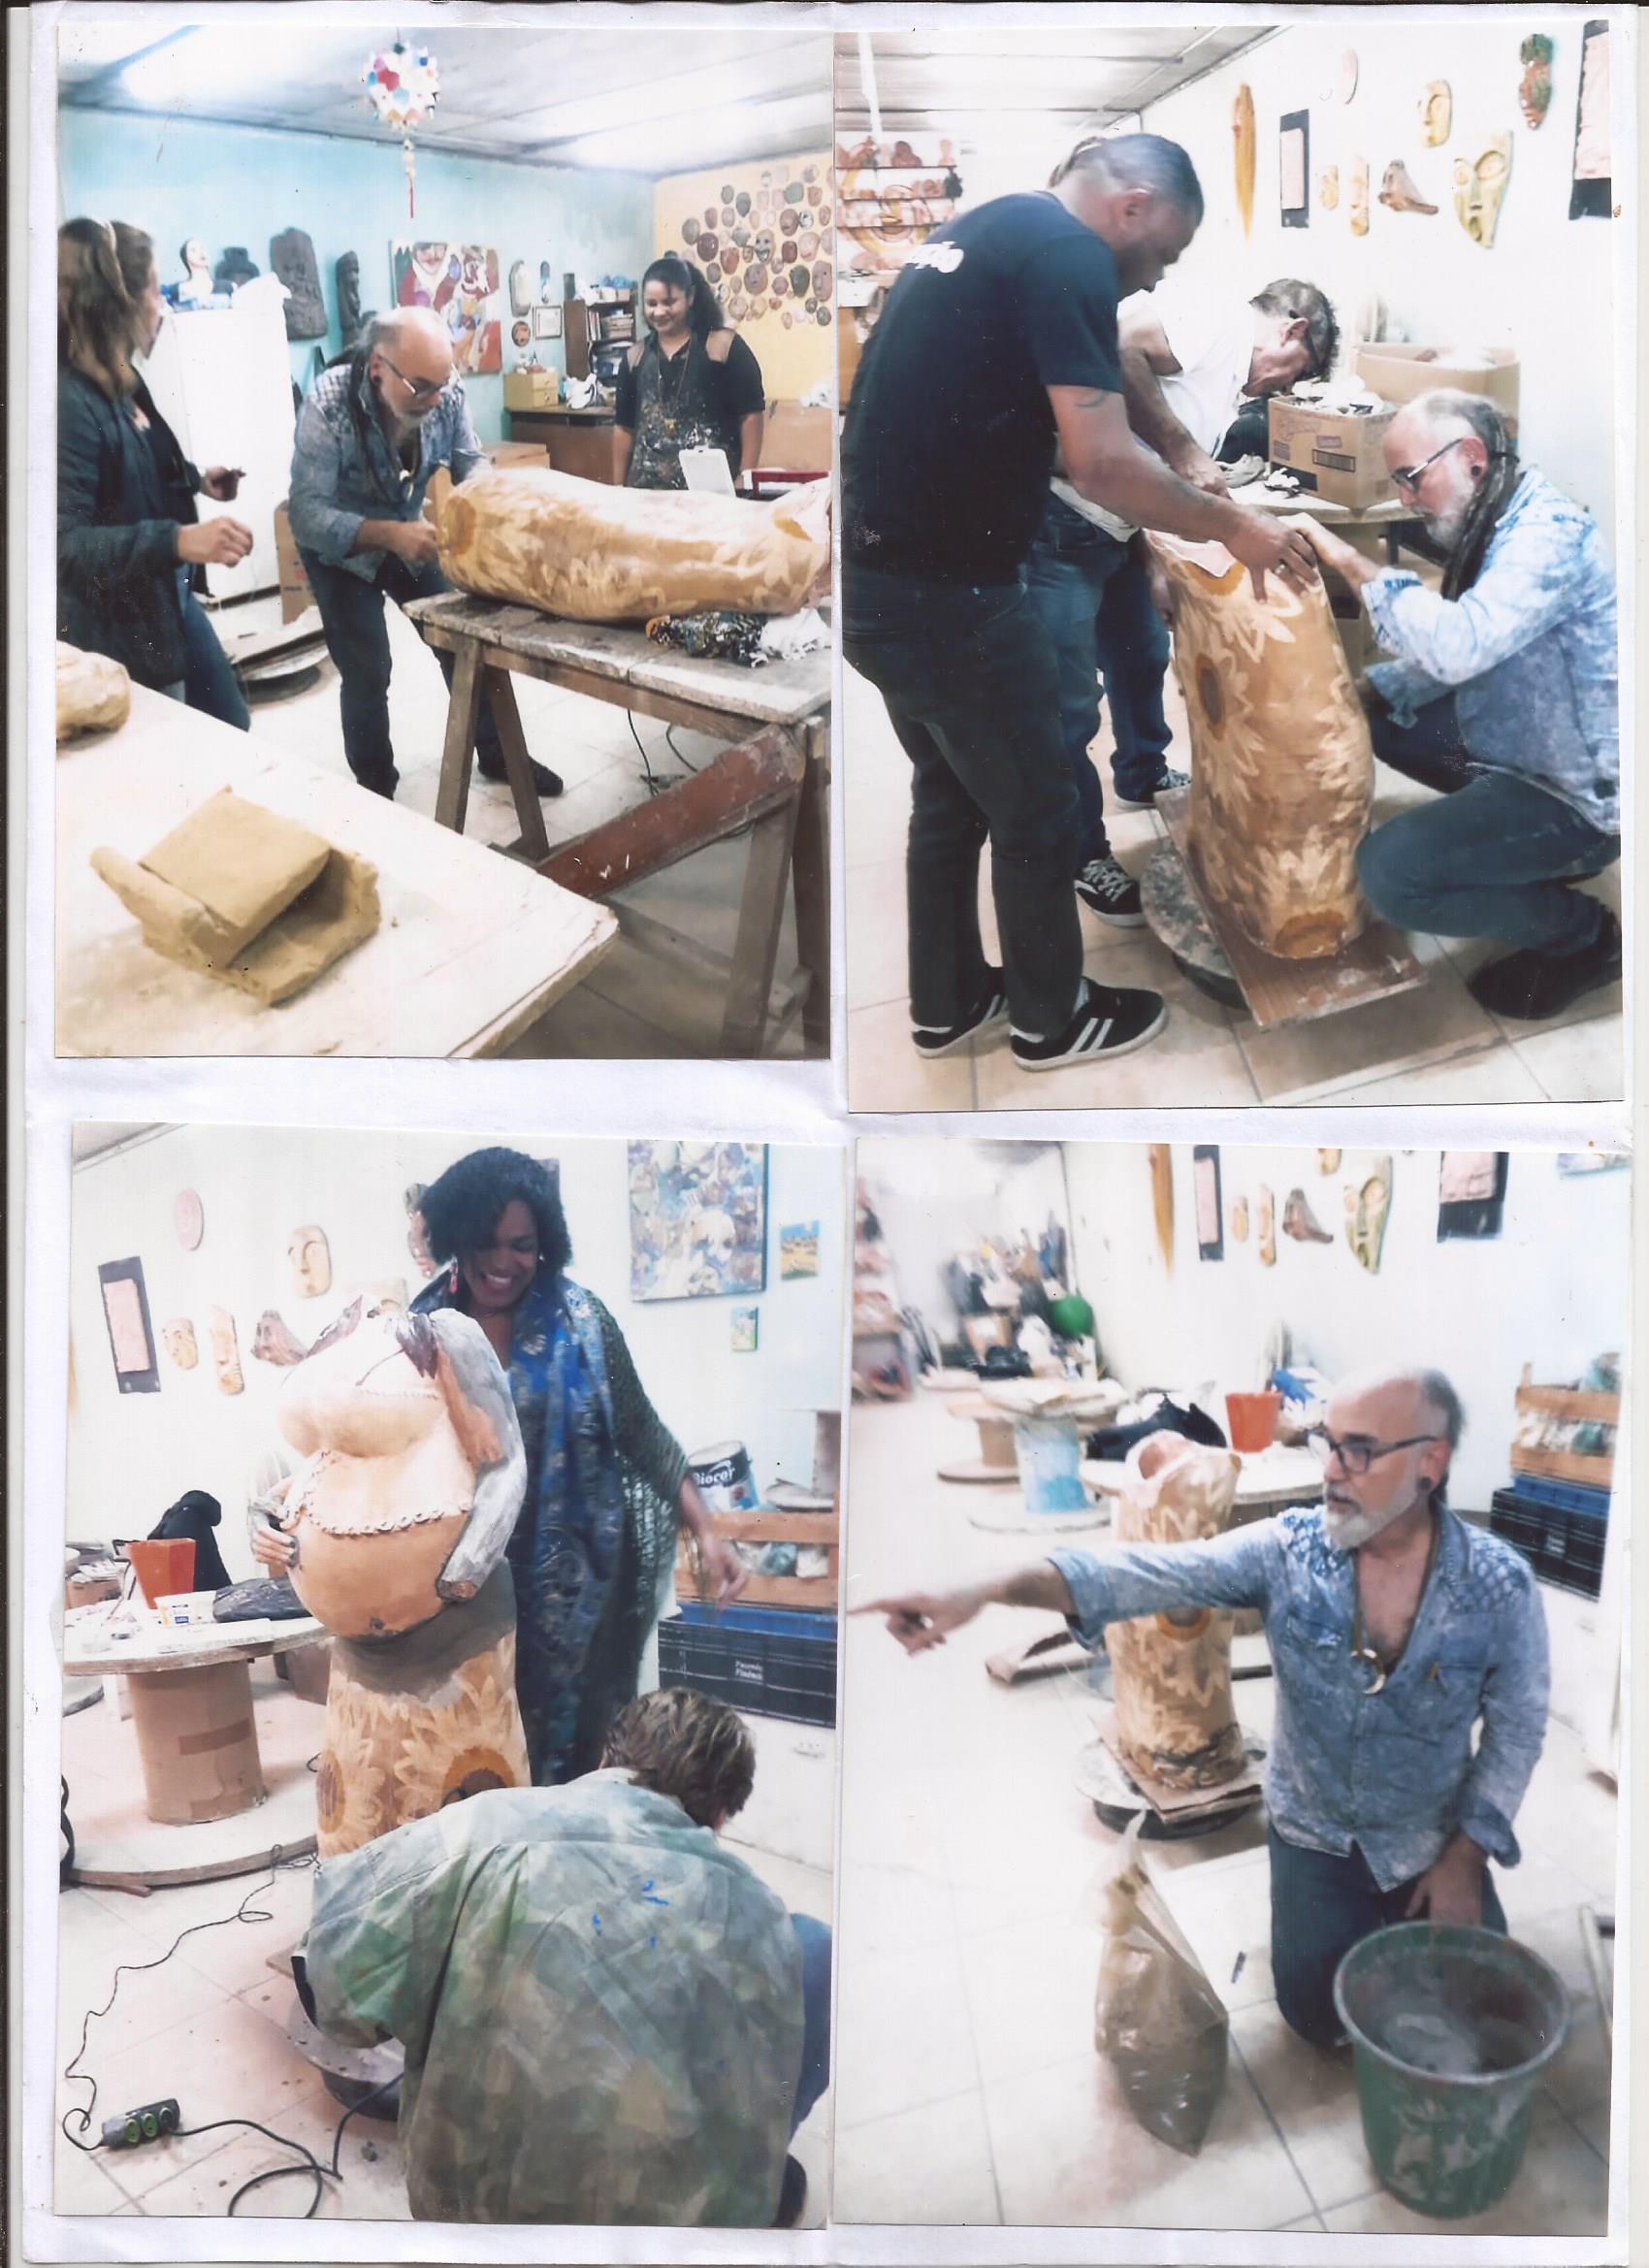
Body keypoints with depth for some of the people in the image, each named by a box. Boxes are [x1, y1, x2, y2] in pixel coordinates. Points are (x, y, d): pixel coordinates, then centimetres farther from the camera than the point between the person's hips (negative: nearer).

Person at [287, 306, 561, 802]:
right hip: (341, 549, -4)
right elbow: (306, 513, -37)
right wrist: (389, 535, -49)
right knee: (367, 673, -8)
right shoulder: (329, 406, -33)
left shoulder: (446, 393, -22)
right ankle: (377, 792, 12)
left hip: (409, 534, 4)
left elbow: (471, 465, -12)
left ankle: (496, 755, 28)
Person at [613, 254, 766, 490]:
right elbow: (624, 427, 16)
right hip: (648, 488, 4)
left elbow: (751, 414, -2)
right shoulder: (635, 356, 13)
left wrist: (745, 480, -8)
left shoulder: (722, 345, 0)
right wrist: (619, 487, 13)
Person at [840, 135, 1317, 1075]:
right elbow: (1101, 465, -21)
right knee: (1036, 814, 8)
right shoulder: (1068, 255, -13)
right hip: (943, 592, -9)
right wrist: (1232, 524, -8)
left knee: (950, 797, 22)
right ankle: (1053, 1020, 24)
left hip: (879, 577, 9)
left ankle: (948, 1004, 35)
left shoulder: (987, 231, 17)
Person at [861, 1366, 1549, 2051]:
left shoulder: (1500, 1586, -20)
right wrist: (984, 1592, -42)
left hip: (1433, 1842, 0)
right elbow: (1145, 1571, -29)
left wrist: (1465, 1857, -12)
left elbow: (1517, 1729, -8)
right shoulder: (1285, 1549, -19)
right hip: (1315, 1832, 0)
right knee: (1320, 2014, -5)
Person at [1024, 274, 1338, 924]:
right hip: (1062, 518, -11)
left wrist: (1157, 569, 11)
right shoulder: (1219, 318, -14)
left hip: (1116, 525, 11)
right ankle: (1082, 856, 9)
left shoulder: (1233, 382, 17)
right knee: (1070, 702, -4)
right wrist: (1181, 448, -25)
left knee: (1143, 654, 27)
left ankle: (1143, 775, 50)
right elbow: (1118, 347, -30)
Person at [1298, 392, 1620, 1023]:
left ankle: (1584, 935, -2)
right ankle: (1528, 857, 17)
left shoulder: (1549, 534, -24)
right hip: (1514, 746, 10)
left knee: (1388, 872, -23)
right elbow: (1459, 655, 12)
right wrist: (1365, 691, -4)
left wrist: (1356, 566, -29)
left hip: (1577, 794, -10)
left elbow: (1458, 646, -39)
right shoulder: (1492, 524, 6)